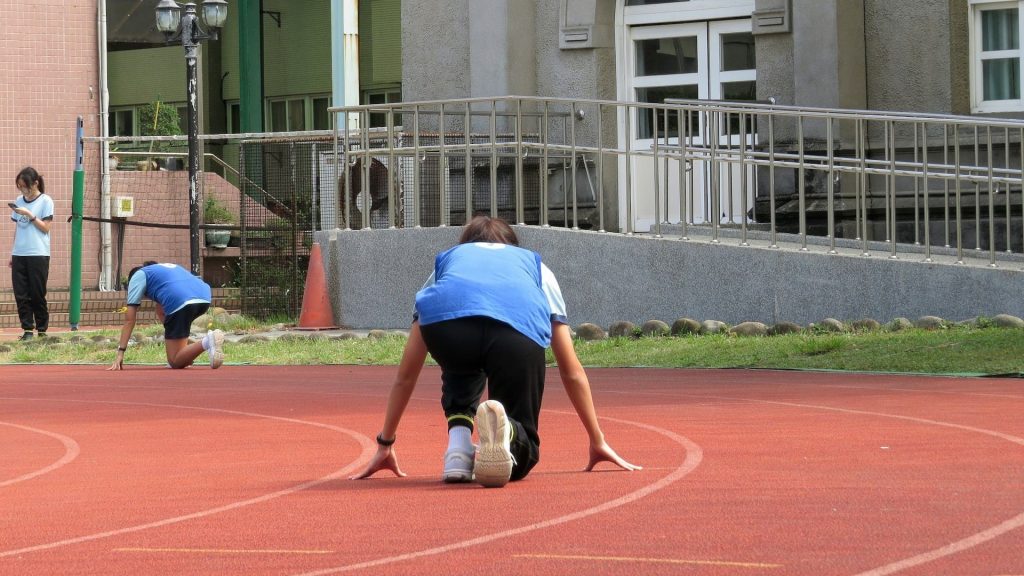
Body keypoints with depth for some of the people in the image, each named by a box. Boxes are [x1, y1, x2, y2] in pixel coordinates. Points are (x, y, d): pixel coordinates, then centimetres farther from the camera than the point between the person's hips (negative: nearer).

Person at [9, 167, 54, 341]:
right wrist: (12, 254, 15)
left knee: (37, 295, -1)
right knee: (21, 295, 0)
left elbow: (45, 227, -6)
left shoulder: (45, 201, -2)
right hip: (19, 255, 5)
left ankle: (42, 330, 8)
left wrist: (29, 215, -15)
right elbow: (17, 228, 17)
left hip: (38, 255, -5)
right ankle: (27, 330, 4)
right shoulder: (19, 201, 12)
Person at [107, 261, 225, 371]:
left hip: (180, 302, -7)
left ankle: (207, 342, -24)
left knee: (175, 362, 3)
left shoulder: (138, 275, 22)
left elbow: (129, 319, 16)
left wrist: (120, 353, 15)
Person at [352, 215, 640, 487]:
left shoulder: (446, 260, 42)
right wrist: (598, 442, 50)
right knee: (521, 457, 16)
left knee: (462, 369, 40)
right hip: (521, 328, -1)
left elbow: (406, 374, 44)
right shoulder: (536, 267, 42)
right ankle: (505, 433, -19)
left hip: (444, 322, 1)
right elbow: (572, 372, 42)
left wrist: (385, 445, 50)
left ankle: (458, 446, 14)